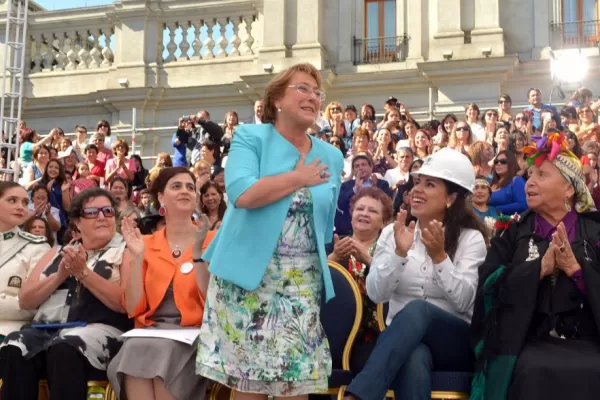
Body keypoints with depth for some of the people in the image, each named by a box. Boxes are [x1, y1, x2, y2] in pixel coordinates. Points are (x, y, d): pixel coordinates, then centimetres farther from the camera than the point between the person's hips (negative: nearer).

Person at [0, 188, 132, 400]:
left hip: (97, 329, -4)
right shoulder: (57, 253, 24)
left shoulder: (124, 251, 10)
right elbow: (25, 301, 15)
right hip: (46, 328, 4)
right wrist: (59, 276, 0)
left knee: (64, 350, -38)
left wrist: (84, 273, -10)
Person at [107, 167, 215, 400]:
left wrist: (198, 252, -17)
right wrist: (137, 257, -7)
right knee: (136, 350, -32)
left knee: (161, 352, -33)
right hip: (151, 331, 2)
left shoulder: (211, 241, 4)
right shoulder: (146, 244, 11)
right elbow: (134, 309, 3)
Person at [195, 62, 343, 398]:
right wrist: (299, 177, -11)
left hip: (303, 282, 3)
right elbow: (243, 193, -20)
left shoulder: (332, 157, 11)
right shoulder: (250, 137, -2)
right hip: (248, 274, -3)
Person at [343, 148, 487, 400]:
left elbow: (464, 302, -10)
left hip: (456, 342, -1)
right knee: (414, 358, -39)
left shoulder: (470, 238, 1)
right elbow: (376, 294, -4)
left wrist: (439, 257, -22)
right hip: (402, 338, 1)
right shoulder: (392, 232, 6)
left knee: (416, 309, -36)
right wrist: (399, 253, -19)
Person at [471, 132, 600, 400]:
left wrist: (575, 268, -13)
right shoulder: (513, 233, 13)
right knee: (533, 371, -33)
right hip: (527, 341, 0)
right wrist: (540, 268, -12)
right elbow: (488, 285, -2)